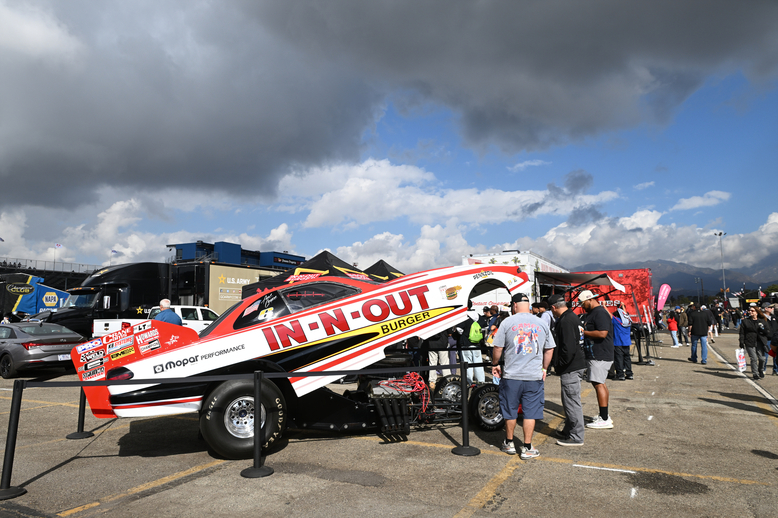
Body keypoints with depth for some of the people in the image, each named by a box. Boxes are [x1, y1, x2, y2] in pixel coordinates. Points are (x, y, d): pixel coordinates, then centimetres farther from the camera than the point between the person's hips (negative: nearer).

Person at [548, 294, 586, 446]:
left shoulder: (565, 321, -20)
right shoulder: (573, 317, 13)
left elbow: (568, 349, -27)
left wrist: (559, 365, -14)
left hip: (571, 369, -11)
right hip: (577, 364, 11)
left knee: (572, 402, -1)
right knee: (570, 401, 20)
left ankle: (576, 437, 9)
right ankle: (568, 431, 32)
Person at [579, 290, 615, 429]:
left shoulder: (600, 313, -17)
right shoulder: (591, 313, 17)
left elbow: (602, 333, -26)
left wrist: (584, 332, -17)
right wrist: (582, 331, 10)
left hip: (600, 355, -11)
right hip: (595, 354, 11)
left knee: (598, 384, -9)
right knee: (600, 383, 16)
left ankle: (605, 419, -5)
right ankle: (604, 415, 25)